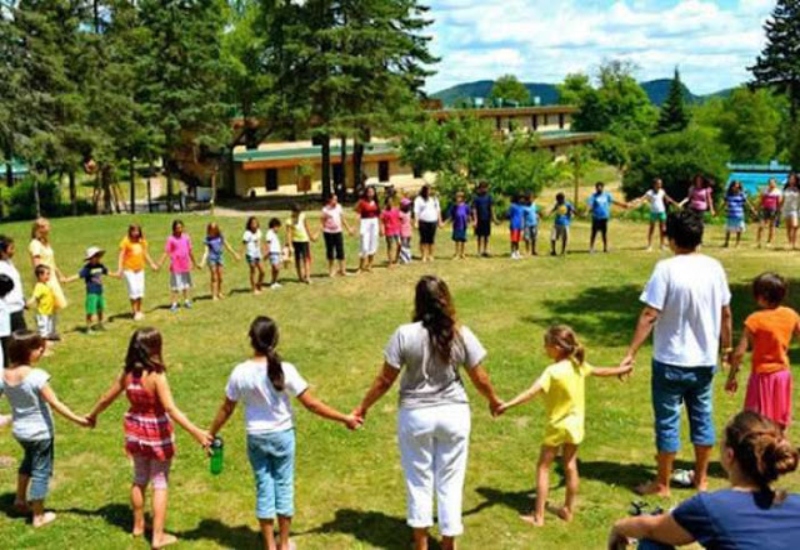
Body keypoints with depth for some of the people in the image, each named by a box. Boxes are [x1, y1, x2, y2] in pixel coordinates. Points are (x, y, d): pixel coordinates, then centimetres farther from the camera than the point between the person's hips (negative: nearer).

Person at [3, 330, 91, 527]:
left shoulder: (5, 375, -9)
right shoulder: (36, 376, -26)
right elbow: (55, 403, -24)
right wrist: (77, 419, -17)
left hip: (19, 430, 6)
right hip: (40, 432, -6)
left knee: (29, 460, 34)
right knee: (41, 471, 9)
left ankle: (20, 499, 46)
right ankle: (39, 516, 21)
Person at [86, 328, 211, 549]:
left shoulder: (127, 374, -7)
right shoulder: (156, 376, -24)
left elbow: (106, 399, 7)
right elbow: (171, 410, -30)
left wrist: (92, 415, 26)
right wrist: (196, 432, -32)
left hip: (136, 432, 6)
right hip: (157, 435, -6)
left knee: (139, 480, 23)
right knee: (160, 485, 7)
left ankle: (138, 526, 37)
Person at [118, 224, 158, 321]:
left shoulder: (142, 241, 6)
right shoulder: (126, 241, -9)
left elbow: (146, 254, 17)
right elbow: (121, 256, -11)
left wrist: (152, 264, 17)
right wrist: (119, 268, -20)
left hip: (140, 269, 5)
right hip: (129, 269, -5)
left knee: (140, 290, 6)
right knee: (133, 290, -10)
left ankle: (139, 311, 20)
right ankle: (134, 312, 0)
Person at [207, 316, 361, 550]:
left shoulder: (240, 372, -13)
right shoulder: (285, 370, -19)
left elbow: (226, 410, -2)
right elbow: (311, 404, -15)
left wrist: (211, 434, 15)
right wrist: (344, 418, -6)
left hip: (256, 437, 1)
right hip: (282, 435, -1)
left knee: (264, 487, 12)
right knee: (284, 486, 13)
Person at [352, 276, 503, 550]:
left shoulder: (405, 334, -14)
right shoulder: (461, 335, -9)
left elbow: (385, 380, -8)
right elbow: (480, 378, -1)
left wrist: (363, 407, 6)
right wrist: (493, 401, 19)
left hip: (415, 415, -1)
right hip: (454, 413, 1)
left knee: (419, 480, 15)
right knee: (450, 481, 13)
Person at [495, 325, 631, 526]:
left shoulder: (553, 371, -24)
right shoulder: (578, 365, -3)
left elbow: (532, 391, -36)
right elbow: (600, 371, 15)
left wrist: (508, 404, -44)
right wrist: (622, 370, 33)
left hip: (558, 426, -6)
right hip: (575, 424, 6)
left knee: (543, 467, 5)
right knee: (570, 466, 19)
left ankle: (538, 516, 7)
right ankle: (568, 510, 30)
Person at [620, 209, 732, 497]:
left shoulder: (667, 269, -17)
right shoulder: (714, 267, -1)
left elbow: (649, 315, -20)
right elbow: (725, 313, 6)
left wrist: (631, 353, -16)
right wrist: (726, 346, 20)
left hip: (671, 360, -5)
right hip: (705, 360, 5)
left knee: (668, 421, 6)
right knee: (702, 417, 18)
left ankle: (662, 484, 17)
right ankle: (701, 478, 31)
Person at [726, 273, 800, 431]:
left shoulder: (755, 320, -18)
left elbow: (740, 352, -18)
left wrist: (731, 377, -9)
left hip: (763, 375, -5)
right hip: (783, 373, 5)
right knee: (779, 425, 15)